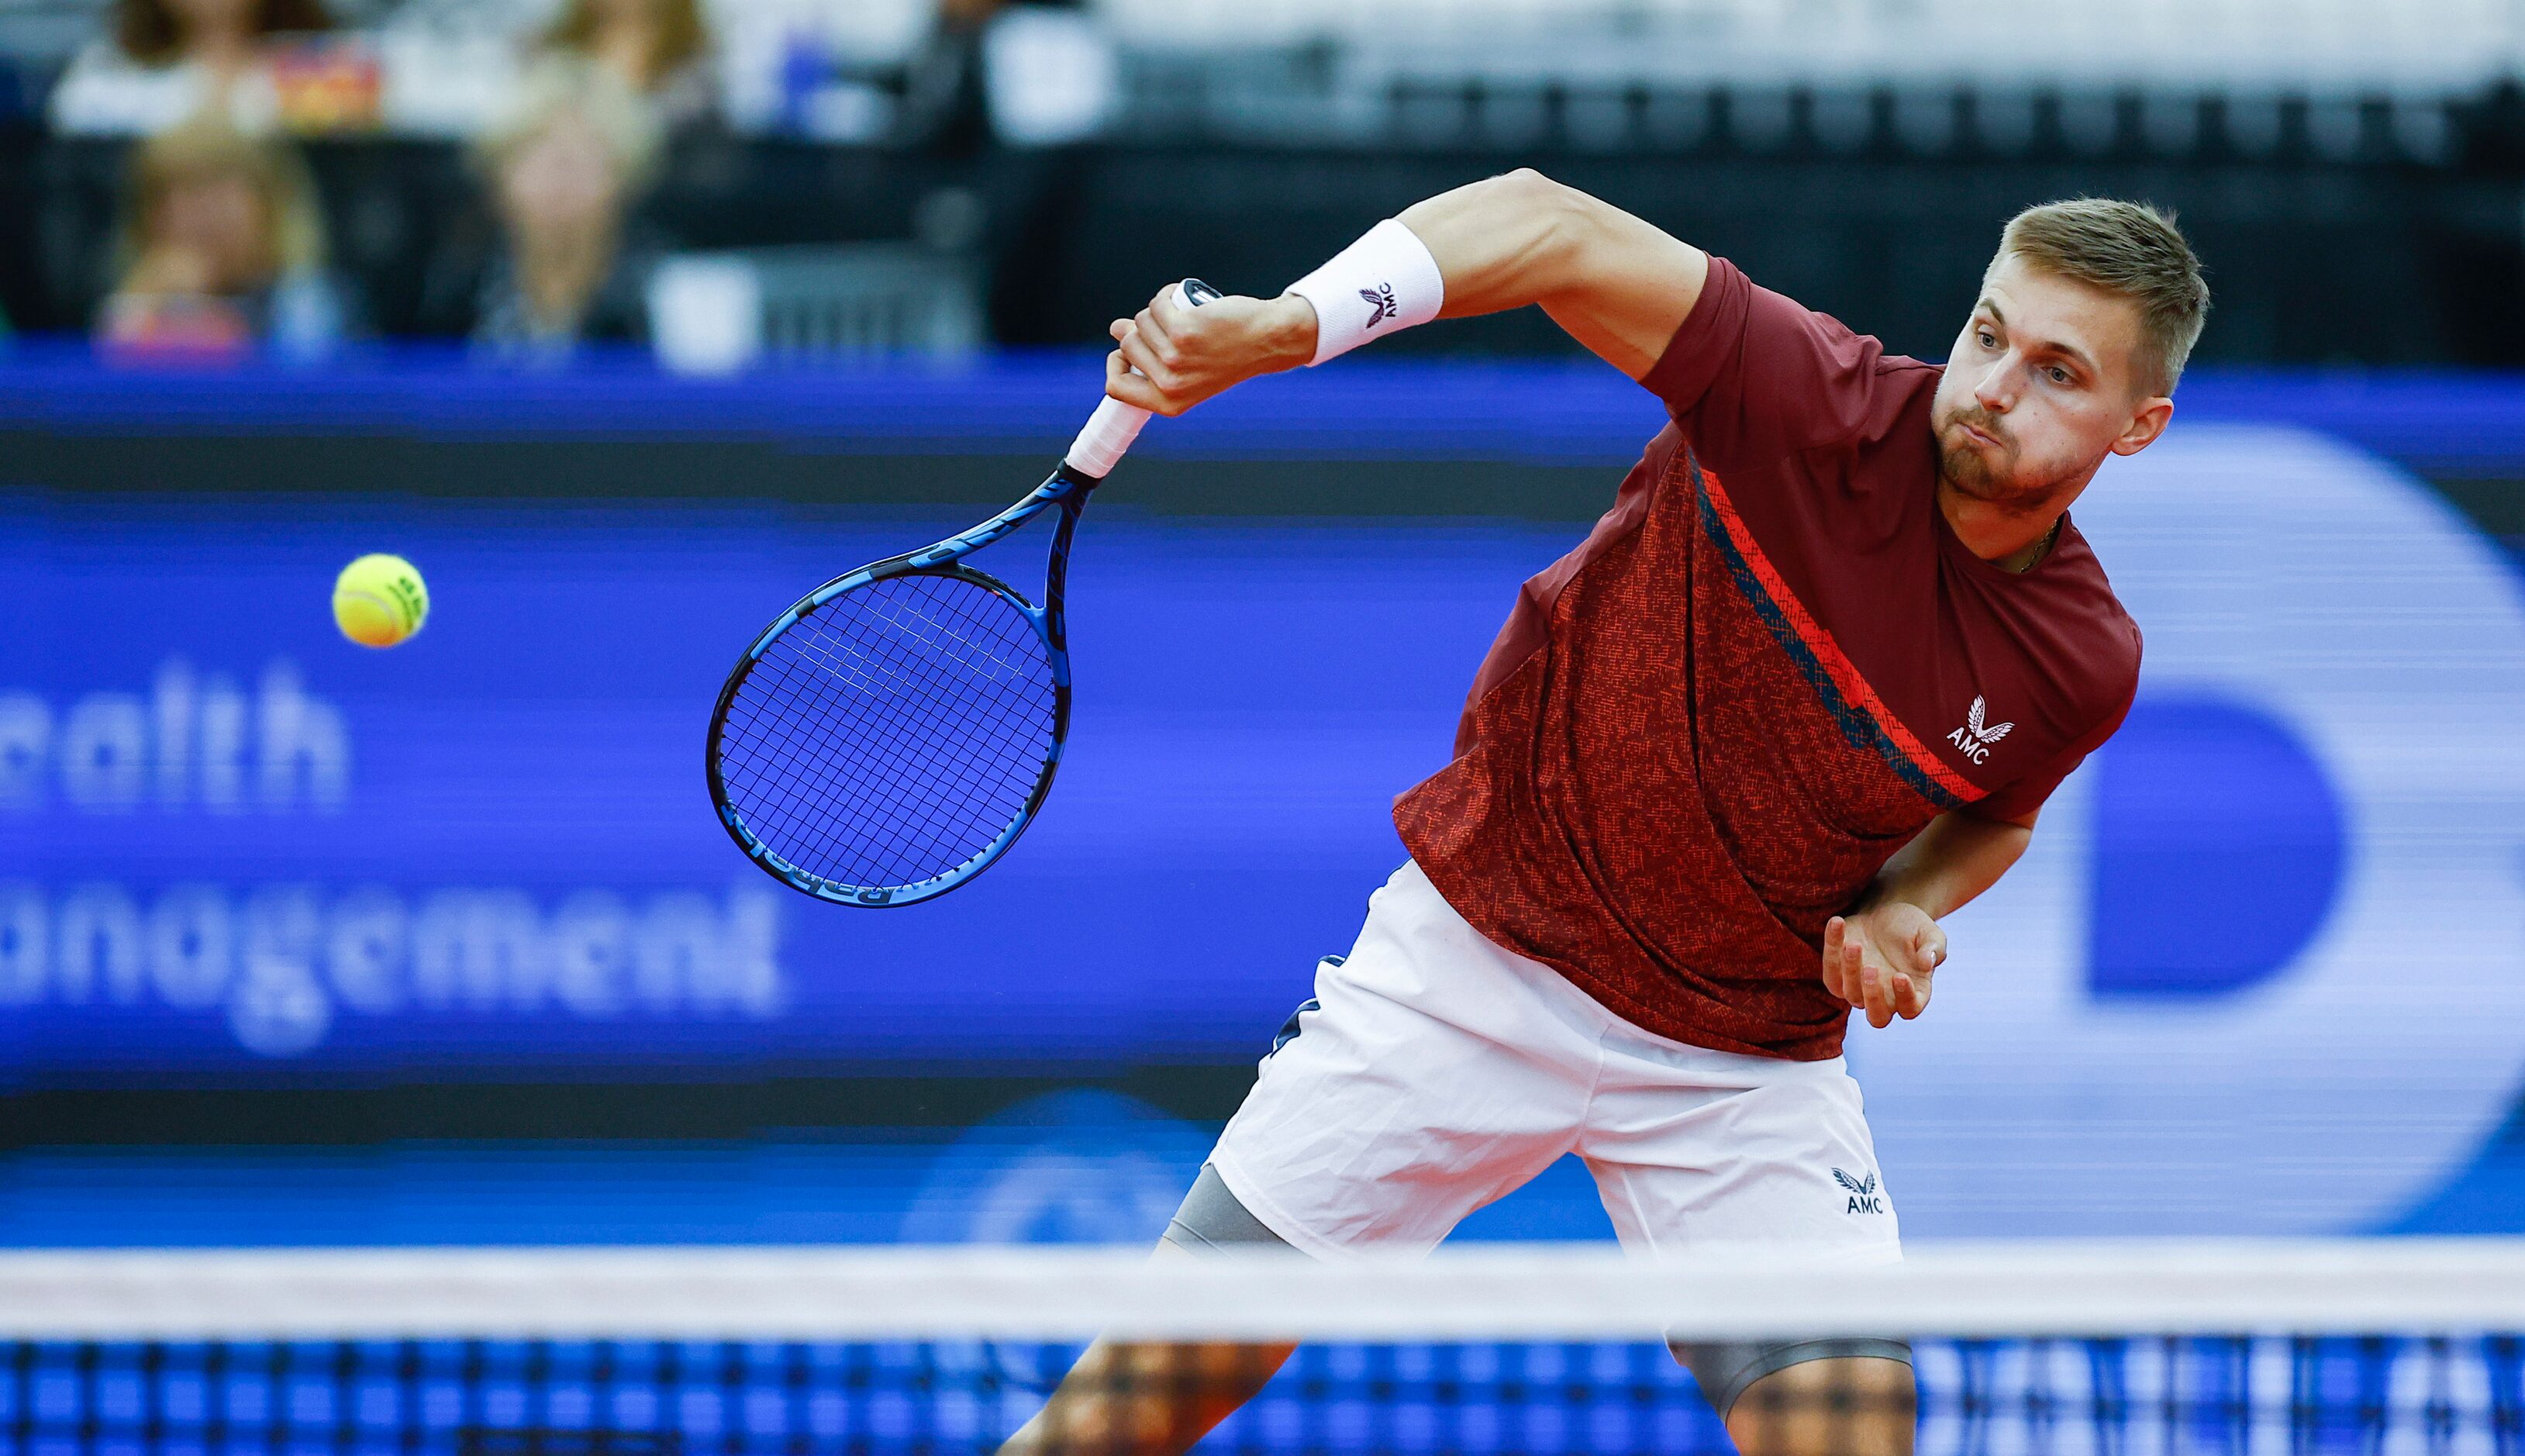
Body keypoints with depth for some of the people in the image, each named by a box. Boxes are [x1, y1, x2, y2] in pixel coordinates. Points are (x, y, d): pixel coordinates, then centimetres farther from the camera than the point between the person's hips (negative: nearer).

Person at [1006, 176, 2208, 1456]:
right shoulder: (1825, 409, -21)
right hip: (1480, 955, -2)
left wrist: (1902, 910, -9)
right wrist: (1270, 327, -31)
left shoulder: (2082, 665, -12)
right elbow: (1548, 227, -18)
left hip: (1746, 1057, 2)